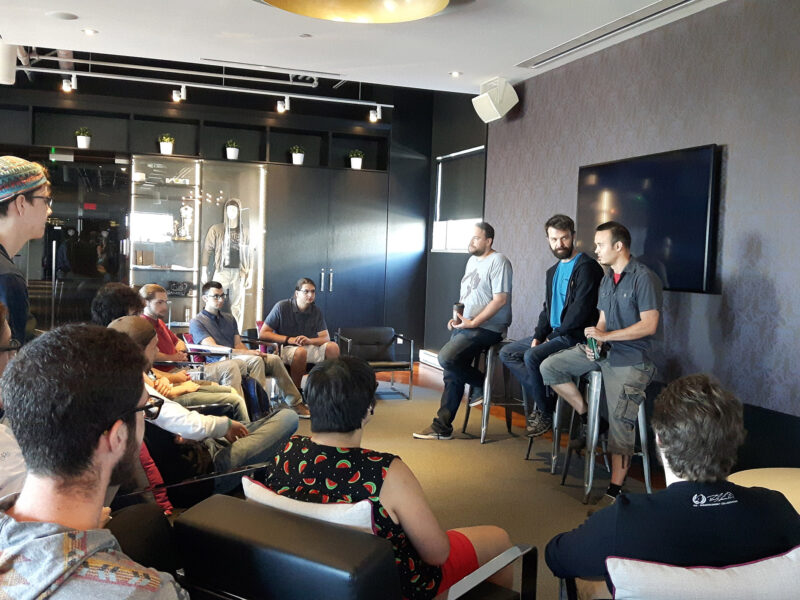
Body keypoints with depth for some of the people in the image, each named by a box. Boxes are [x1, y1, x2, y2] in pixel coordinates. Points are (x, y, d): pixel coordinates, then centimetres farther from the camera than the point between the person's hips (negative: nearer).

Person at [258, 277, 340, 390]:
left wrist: (310, 340, -22)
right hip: (284, 348, -4)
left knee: (332, 346, -21)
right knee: (300, 351, -37)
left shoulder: (316, 311, 5)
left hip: (309, 347, 4)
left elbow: (326, 337, 1)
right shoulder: (282, 307, -6)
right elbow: (263, 334, -8)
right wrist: (290, 340, -16)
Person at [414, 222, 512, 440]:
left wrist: (473, 322, -19)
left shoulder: (498, 262, -11)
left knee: (446, 358, -24)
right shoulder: (472, 260, 17)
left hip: (487, 327, -9)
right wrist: (457, 317, 6)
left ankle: (481, 385, 0)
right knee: (452, 375, 5)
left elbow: (500, 299, -18)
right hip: (465, 325, 9)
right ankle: (442, 426, 11)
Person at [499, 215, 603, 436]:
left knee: (532, 356, -29)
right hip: (553, 334, 10)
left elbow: (581, 308, -18)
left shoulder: (586, 267, -11)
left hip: (575, 336, -10)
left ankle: (546, 413, -11)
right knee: (507, 353, 2)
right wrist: (538, 335, 4)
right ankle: (540, 400, -8)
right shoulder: (553, 271, 18)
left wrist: (556, 334, -12)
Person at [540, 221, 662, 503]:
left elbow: (649, 324, -19)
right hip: (603, 350, 8)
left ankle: (614, 490, -5)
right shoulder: (607, 279, 14)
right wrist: (594, 341, -5)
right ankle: (586, 416, 8)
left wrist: (605, 336, -20)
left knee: (620, 422, -12)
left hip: (630, 359, -8)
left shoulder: (644, 278, -12)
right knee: (550, 367, -5)